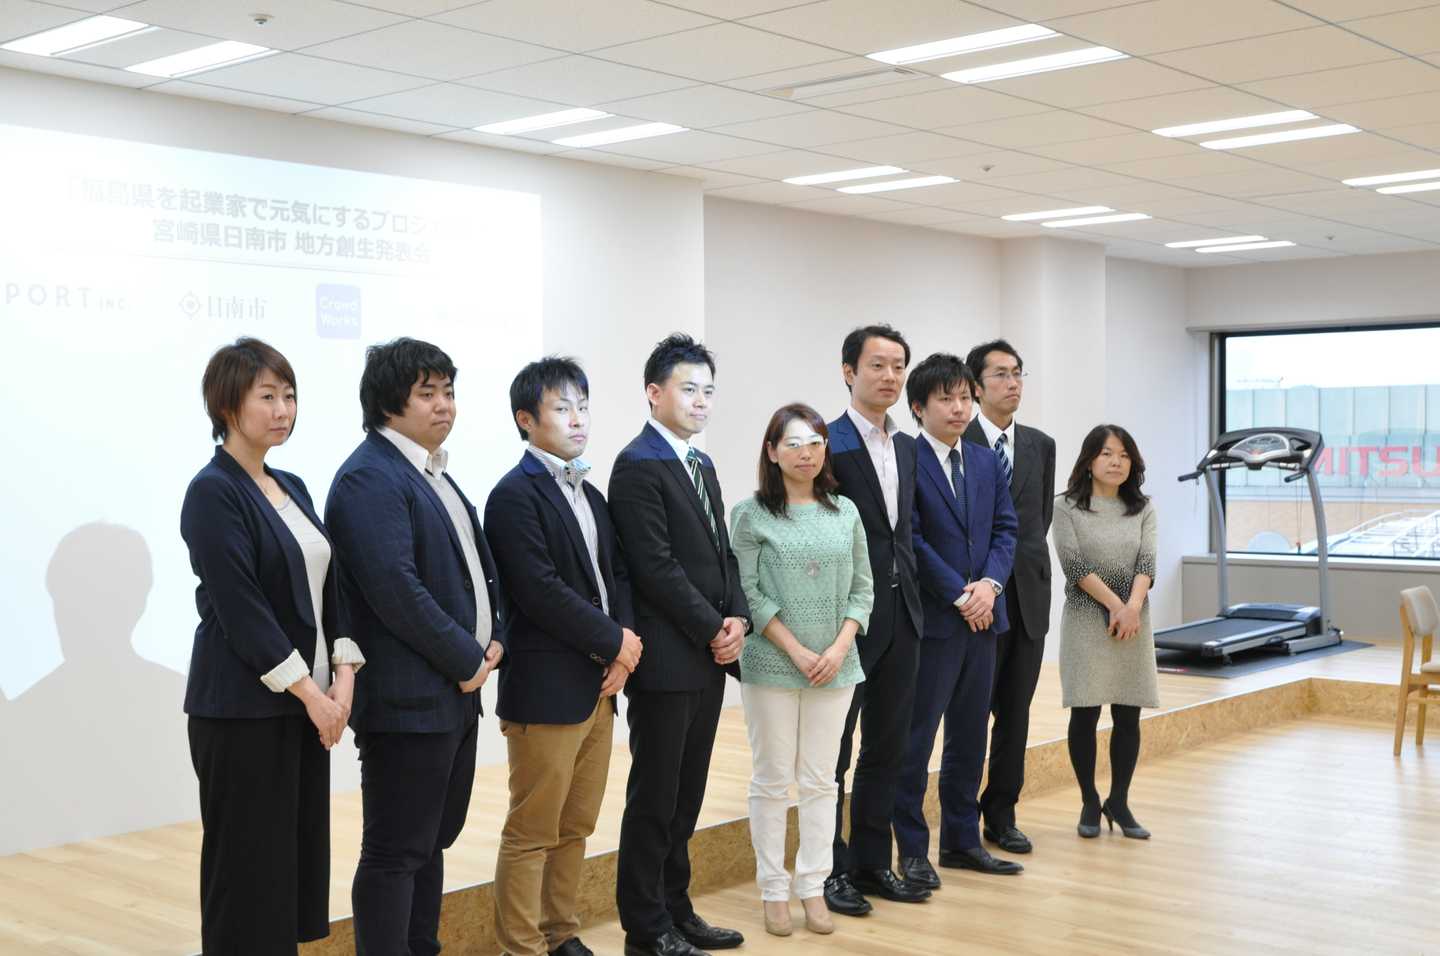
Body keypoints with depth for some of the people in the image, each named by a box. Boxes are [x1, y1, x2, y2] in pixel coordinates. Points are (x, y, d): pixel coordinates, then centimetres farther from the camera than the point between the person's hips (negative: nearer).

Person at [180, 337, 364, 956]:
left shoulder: (291, 488, 13)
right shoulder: (213, 493, -11)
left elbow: (326, 587, 12)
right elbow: (241, 610, -17)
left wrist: (343, 674, -1)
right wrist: (310, 692, -15)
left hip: (307, 704, 8)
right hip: (245, 708, -8)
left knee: (302, 852, 11)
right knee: (250, 860, 0)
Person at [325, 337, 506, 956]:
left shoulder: (436, 474, 16)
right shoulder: (368, 478, -15)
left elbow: (476, 564, 22)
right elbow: (395, 590, -24)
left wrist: (490, 641, 5)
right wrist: (466, 660, -15)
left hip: (456, 694, 10)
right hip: (407, 699, -10)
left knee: (433, 839, 18)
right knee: (395, 853, -2)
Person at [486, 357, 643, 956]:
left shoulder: (590, 496, 17)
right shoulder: (516, 496, -11)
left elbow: (615, 575, 14)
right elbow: (541, 592, -19)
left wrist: (624, 646, -3)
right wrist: (615, 642, -12)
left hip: (599, 687, 8)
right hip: (545, 689, -8)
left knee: (576, 827, 15)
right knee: (532, 833, 0)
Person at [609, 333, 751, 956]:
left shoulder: (701, 465, 16)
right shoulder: (637, 466, -12)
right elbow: (657, 567, -18)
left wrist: (737, 617, 1)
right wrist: (713, 630, -13)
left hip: (709, 657, 8)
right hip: (666, 660, -8)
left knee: (686, 796, 15)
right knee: (654, 798, 2)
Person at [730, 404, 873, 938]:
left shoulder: (845, 513, 8)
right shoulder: (751, 514, -3)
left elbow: (863, 588, 8)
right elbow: (748, 592, -8)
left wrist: (839, 648, -5)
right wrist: (797, 650, -12)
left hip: (835, 668, 3)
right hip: (771, 667, -3)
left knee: (820, 781, 7)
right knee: (773, 781, 4)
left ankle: (814, 888, 15)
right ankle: (774, 892, 14)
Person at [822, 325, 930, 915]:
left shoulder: (908, 448, 13)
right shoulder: (828, 445, -11)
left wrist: (911, 597, 11)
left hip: (900, 617, 7)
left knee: (886, 750, 13)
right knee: (832, 753, 4)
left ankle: (873, 864, 24)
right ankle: (831, 873, 13)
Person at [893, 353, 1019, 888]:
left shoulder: (988, 463, 13)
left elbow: (1005, 529, 8)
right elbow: (911, 540, -14)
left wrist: (989, 584, -9)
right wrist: (959, 594, -15)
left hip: (982, 618, 7)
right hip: (931, 618, -7)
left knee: (970, 734, 13)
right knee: (917, 738, 1)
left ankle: (961, 840, 24)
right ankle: (912, 849, 10)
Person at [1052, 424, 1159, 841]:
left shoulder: (1142, 509, 9)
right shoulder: (1067, 507, -1)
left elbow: (1147, 562, -2)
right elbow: (1074, 564, -10)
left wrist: (1133, 608, -18)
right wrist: (1115, 604, -16)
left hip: (1133, 621, 3)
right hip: (1086, 621, -3)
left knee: (1128, 716, 4)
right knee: (1085, 715, 1)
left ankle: (1119, 802, 18)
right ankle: (1089, 803, 15)